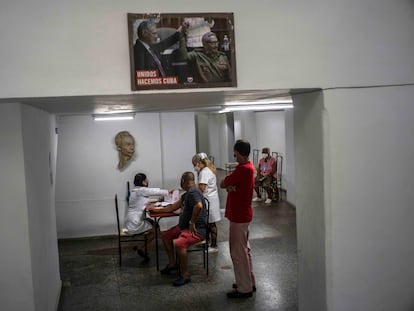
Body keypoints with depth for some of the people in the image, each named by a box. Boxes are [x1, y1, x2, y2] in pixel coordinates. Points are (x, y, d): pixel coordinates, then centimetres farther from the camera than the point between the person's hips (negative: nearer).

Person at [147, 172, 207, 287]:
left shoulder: (193, 192, -17)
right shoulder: (187, 193, 16)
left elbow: (199, 206, -37)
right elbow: (173, 207, 26)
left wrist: (192, 222, -25)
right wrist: (157, 209, 34)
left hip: (197, 229, -11)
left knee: (178, 243, -33)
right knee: (165, 235, 18)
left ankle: (185, 275, -21)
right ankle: (172, 264, 26)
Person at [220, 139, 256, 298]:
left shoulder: (242, 169, -22)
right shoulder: (249, 167, 9)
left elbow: (222, 184, -16)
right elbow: (229, 184, 7)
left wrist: (228, 184, 4)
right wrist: (230, 185, -14)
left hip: (238, 216, -10)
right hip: (243, 214, 10)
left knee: (238, 252, 0)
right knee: (245, 249, 18)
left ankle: (244, 289, 9)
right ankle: (249, 282, 29)